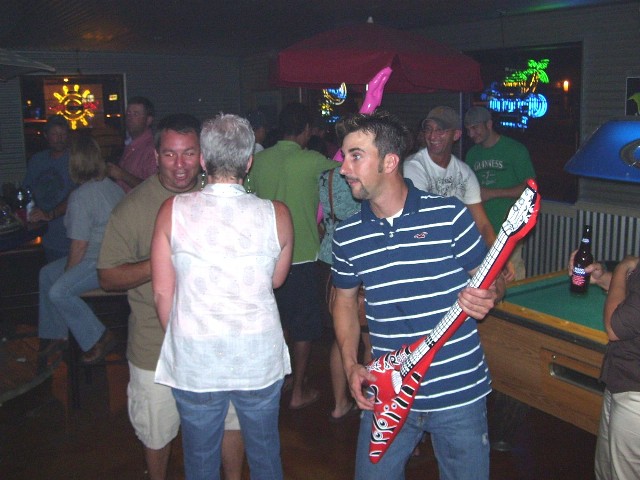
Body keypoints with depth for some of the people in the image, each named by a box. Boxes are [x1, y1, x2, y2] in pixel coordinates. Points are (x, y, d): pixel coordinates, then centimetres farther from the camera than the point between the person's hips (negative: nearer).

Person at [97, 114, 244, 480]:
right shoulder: (134, 206, -10)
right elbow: (108, 278, -9)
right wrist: (160, 264, -23)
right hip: (157, 346, -2)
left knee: (232, 419, 16)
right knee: (158, 432, 16)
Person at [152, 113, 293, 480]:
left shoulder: (173, 211, -10)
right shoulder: (276, 214, -10)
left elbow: (162, 292, -4)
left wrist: (180, 341, 11)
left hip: (194, 363, 0)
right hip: (260, 359, 1)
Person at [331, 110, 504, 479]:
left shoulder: (449, 215, -11)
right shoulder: (347, 236, 0)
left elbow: (491, 279, 0)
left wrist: (487, 296, -23)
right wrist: (351, 364, 2)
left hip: (459, 393, -2)